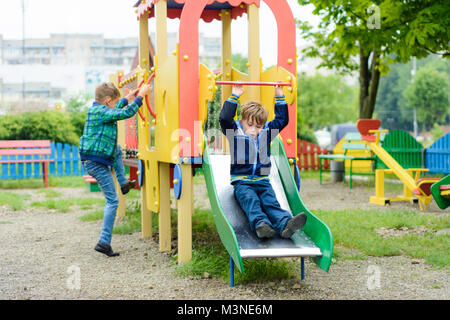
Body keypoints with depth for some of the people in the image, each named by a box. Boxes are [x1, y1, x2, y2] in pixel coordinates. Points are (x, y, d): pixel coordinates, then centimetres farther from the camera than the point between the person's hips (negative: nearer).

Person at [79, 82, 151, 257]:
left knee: (117, 150, 35)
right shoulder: (100, 112, -18)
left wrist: (128, 98, 37)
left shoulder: (97, 110, 11)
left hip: (93, 160, 10)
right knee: (112, 201, -6)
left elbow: (115, 109, 34)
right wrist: (141, 95, -14)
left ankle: (123, 183, 36)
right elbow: (127, 113, -23)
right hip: (97, 164, -10)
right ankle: (104, 242, -8)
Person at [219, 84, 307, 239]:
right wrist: (234, 96, -7)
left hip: (262, 181, 3)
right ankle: (260, 224, -55)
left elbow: (282, 120, 21)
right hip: (242, 182, -3)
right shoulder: (235, 132, 5)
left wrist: (279, 96, 17)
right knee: (251, 201, -31)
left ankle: (285, 224, -47)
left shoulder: (266, 132, 17)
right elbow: (224, 118, -9)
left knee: (271, 202, -22)